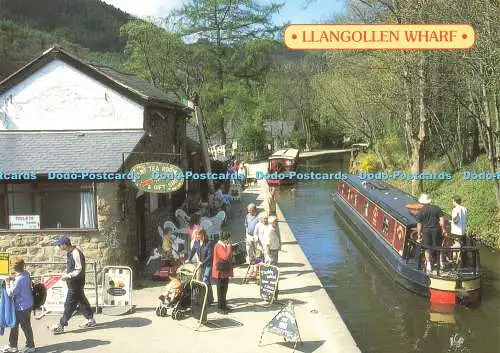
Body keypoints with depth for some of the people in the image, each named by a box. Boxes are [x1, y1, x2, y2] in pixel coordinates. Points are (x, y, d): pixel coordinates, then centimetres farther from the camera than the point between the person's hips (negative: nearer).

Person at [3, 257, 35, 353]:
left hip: (22, 306, -9)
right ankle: (12, 345, 32)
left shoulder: (19, 279, -29)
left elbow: (10, 293, -21)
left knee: (25, 326, 8)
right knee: (14, 324, 20)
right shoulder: (26, 273, -4)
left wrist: (7, 282, -10)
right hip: (26, 304, 9)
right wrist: (14, 276, 1)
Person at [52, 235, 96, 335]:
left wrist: (68, 275, -21)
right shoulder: (70, 253, 6)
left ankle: (61, 326, 6)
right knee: (82, 301, 18)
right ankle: (91, 320, 30)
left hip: (76, 283, -10)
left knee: (69, 305, -1)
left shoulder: (76, 254, -24)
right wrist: (66, 274, 5)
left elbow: (79, 271, -24)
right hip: (73, 283, 10)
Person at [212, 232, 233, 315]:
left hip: (225, 271, 9)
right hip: (220, 271, -9)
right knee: (221, 290, -2)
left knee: (224, 289, 15)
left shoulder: (224, 246, 12)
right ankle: (220, 308, 5)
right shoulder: (219, 246, -18)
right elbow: (226, 256, -28)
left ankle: (224, 306, 23)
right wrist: (229, 247, -20)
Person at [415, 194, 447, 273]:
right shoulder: (437, 208, -1)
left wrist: (419, 234, 5)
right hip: (436, 230, 1)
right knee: (439, 247, 12)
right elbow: (442, 219, -4)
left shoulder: (421, 211, -4)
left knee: (427, 249, 9)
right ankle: (441, 263, 18)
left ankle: (428, 266, 10)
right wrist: (444, 229, 4)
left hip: (426, 231, -1)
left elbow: (419, 225, -3)